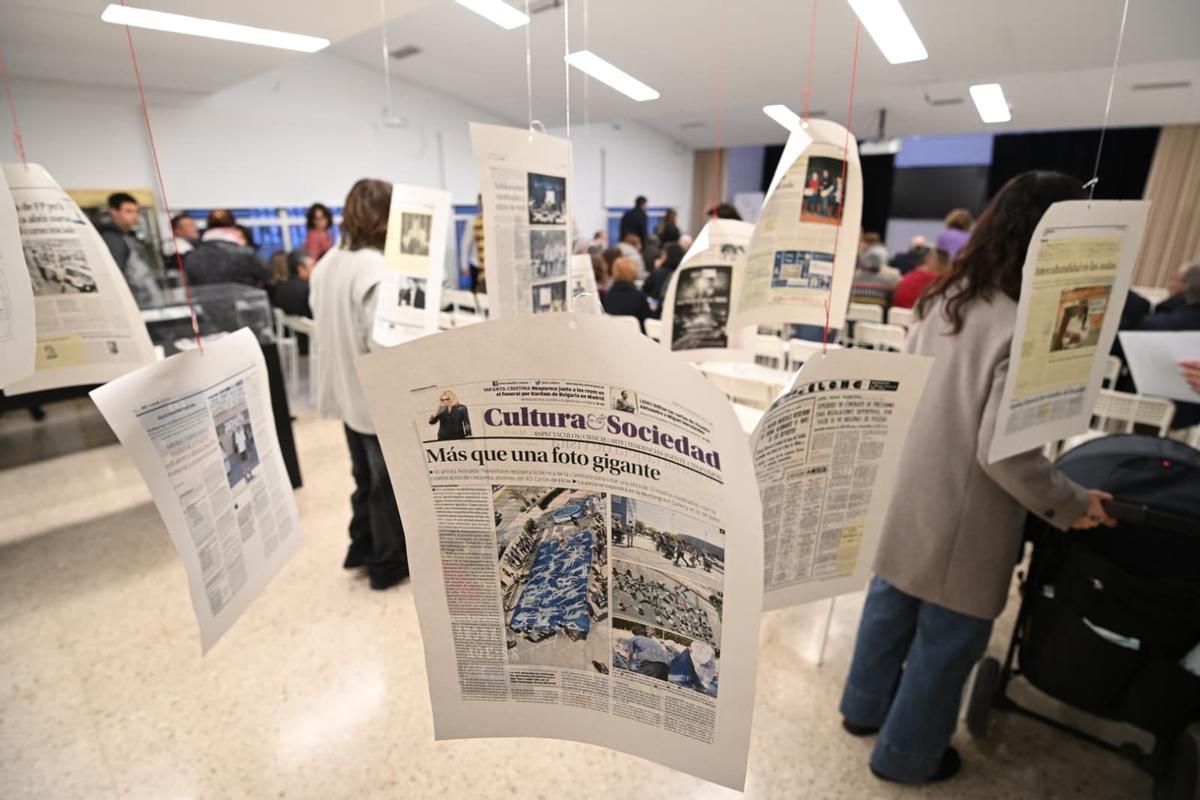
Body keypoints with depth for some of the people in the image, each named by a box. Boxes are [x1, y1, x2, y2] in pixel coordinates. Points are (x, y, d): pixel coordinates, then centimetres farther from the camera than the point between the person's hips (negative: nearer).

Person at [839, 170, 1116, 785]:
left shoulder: (944, 297, 0)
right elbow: (1003, 454, -23)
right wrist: (1071, 504, -7)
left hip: (906, 490, 7)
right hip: (958, 517, -7)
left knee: (890, 605, 23)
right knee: (946, 640, 14)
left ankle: (865, 708, 45)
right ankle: (906, 755, 35)